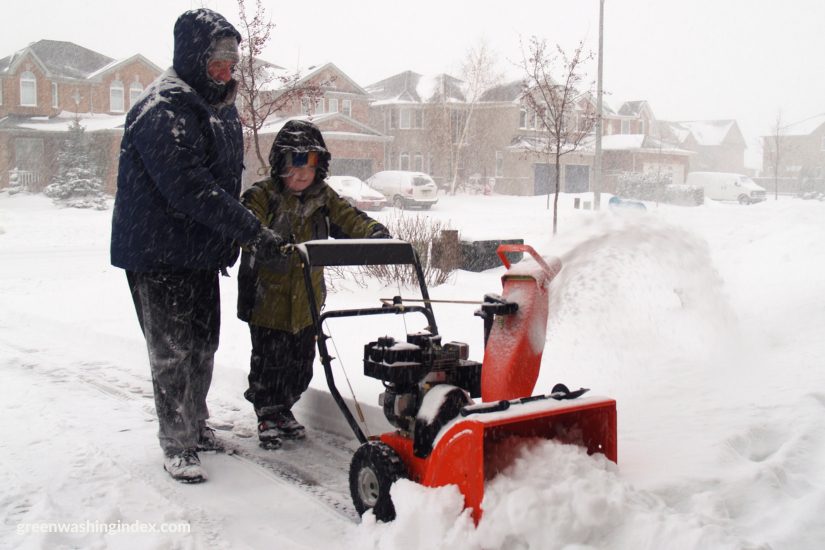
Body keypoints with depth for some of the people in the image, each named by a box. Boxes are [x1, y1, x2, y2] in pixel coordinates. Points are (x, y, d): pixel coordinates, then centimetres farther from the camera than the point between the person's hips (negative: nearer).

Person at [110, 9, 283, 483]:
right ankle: (177, 444, 11)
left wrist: (229, 242, 15)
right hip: (159, 252, -9)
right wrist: (251, 230, -28)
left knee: (203, 344, 17)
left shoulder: (221, 107, 11)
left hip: (202, 252, 9)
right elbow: (190, 189, -28)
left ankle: (196, 425, 32)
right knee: (173, 351, -1)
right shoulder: (163, 110, -19)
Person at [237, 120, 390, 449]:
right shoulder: (262, 196, -11)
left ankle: (284, 410, 34)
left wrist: (374, 231, -23)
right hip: (269, 298, -5)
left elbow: (348, 218, -2)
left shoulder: (323, 198, 7)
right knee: (269, 361, 3)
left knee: (301, 363, 15)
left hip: (306, 301, 5)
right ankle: (268, 416, 21)